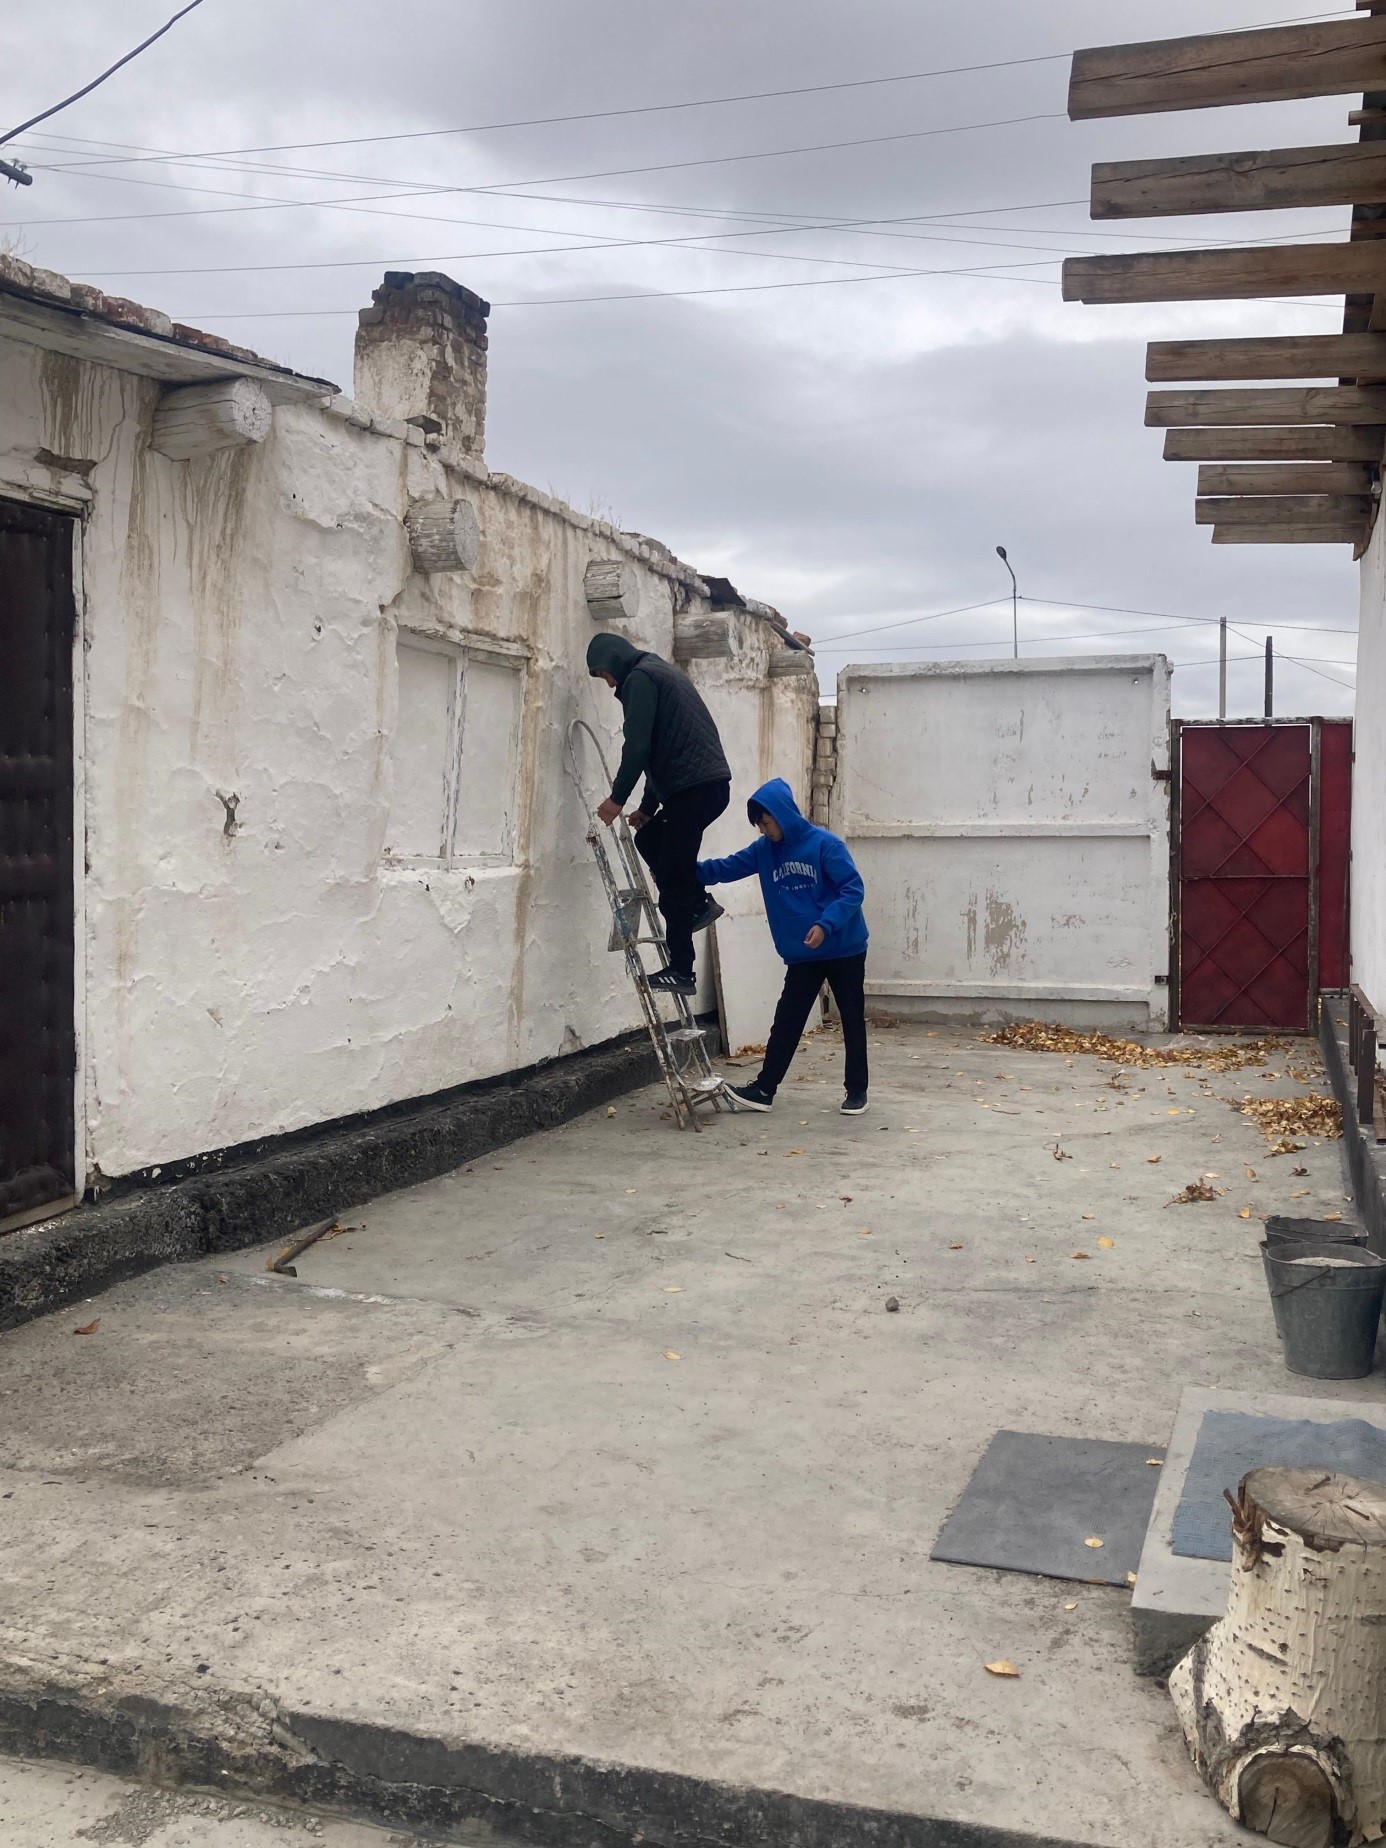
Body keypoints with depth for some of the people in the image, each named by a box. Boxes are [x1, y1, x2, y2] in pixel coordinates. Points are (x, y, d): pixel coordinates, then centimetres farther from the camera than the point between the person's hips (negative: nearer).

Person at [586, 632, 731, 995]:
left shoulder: (639, 678, -4)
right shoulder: (662, 672, 27)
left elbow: (637, 746, -14)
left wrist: (618, 798, -5)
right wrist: (648, 807, 27)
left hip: (693, 787, -10)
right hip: (712, 782, 10)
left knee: (673, 882, -6)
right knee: (649, 839, 25)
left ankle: (680, 971, -4)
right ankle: (699, 903, 19)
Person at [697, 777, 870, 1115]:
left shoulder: (824, 844, -15)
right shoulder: (764, 850, 1)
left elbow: (854, 889, -18)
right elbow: (727, 868, 3)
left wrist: (825, 924, -28)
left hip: (844, 949, -5)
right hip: (801, 955, 5)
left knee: (852, 1020, 6)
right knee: (786, 1021, 4)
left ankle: (857, 1090, 18)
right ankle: (764, 1089, 7)